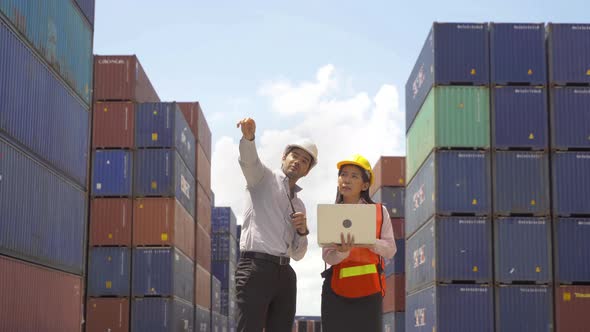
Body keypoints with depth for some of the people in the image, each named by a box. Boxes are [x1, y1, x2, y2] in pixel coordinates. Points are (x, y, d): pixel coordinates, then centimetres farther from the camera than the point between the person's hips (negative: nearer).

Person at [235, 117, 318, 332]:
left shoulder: (299, 205, 26)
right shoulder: (264, 178, 10)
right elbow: (249, 160, -15)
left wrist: (302, 231, 4)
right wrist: (248, 137, -36)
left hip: (284, 272, 7)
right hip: (256, 267, -7)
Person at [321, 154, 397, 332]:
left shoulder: (379, 212, 7)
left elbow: (390, 250, 2)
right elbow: (327, 256, 1)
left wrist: (370, 243, -17)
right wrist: (343, 251, -22)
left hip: (369, 288, -1)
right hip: (337, 289, 1)